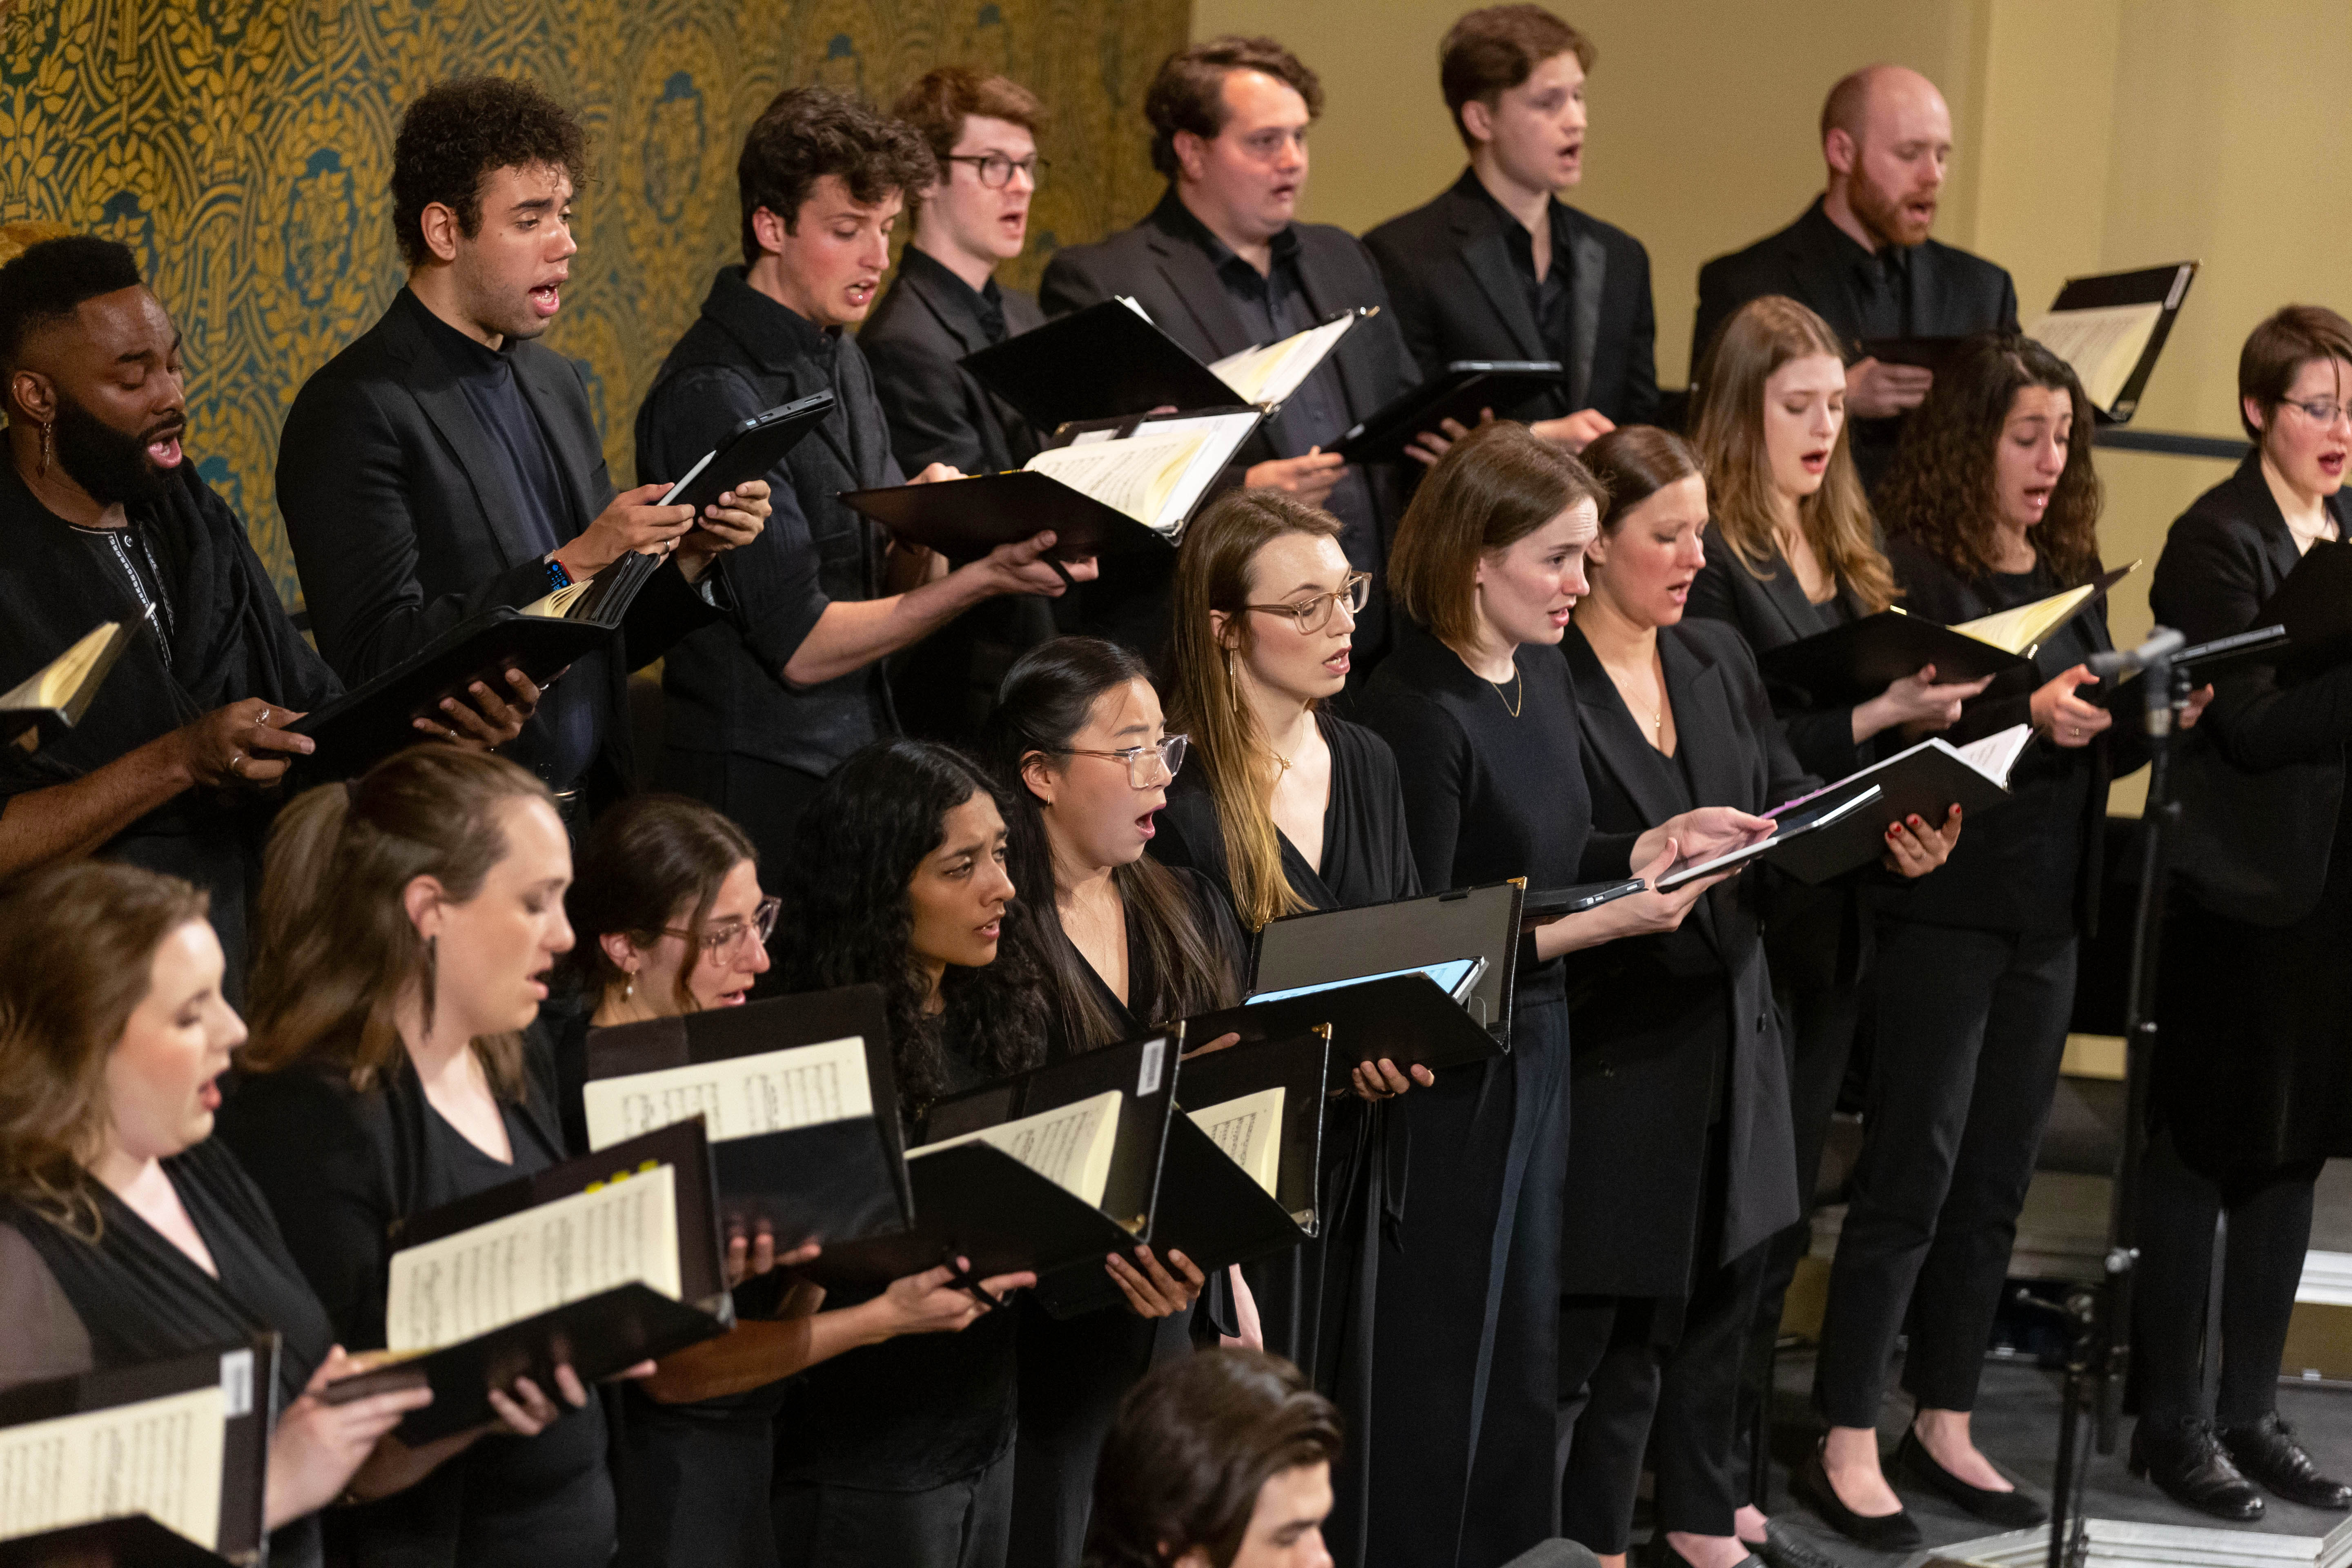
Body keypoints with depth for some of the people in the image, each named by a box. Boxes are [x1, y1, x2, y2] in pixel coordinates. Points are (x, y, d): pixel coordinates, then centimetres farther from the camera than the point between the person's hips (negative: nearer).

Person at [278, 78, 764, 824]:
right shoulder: (353, 410, -9)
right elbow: (377, 662, -17)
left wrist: (690, 555, 1)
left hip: (592, 815, 7)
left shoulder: (557, 384, 15)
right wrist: (570, 565, -18)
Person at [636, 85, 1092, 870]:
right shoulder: (714, 394, -16)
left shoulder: (843, 360, 12)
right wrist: (985, 577, -20)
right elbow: (800, 645, -17)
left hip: (862, 766, 8)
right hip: (760, 785, -8)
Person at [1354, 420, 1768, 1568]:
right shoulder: (1417, 714, -20)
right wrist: (1601, 925, -22)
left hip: (1534, 1049, 8)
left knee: (1521, 1344, 16)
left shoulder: (1543, 676, 7)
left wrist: (1664, 844, 2)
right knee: (1447, 1371, 2)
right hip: (1448, 1073, -8)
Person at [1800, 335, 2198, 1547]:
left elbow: (2091, 750, 16)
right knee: (1912, 1175, -4)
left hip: (2049, 913, 7)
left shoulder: (2070, 571, 12)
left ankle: (1945, 1424, 20)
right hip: (1948, 910, -7)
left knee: (1995, 1182, 11)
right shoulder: (1914, 569, -10)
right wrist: (2028, 719, -27)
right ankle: (1848, 1444, 3)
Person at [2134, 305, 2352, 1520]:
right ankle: (2171, 1421, 8)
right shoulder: (2218, 540, -10)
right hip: (2244, 884, -7)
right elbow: (2251, 720, -18)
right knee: (2203, 1155, 0)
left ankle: (2248, 1411, 19)